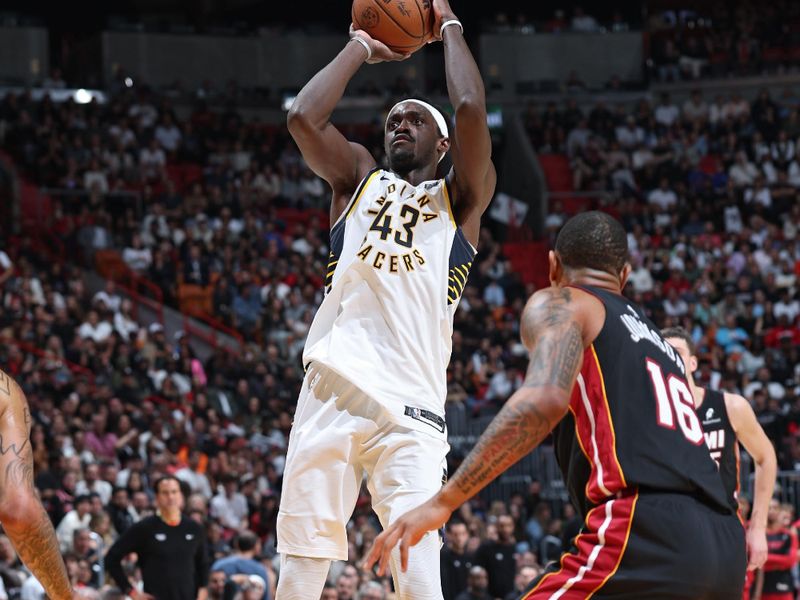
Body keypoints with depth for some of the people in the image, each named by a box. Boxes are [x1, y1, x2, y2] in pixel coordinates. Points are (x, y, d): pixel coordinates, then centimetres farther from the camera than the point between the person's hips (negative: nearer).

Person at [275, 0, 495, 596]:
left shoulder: (461, 197, 13)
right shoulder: (359, 181, 20)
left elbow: (471, 110, -5)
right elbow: (303, 117, 3)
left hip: (410, 410, -3)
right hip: (330, 393, 3)